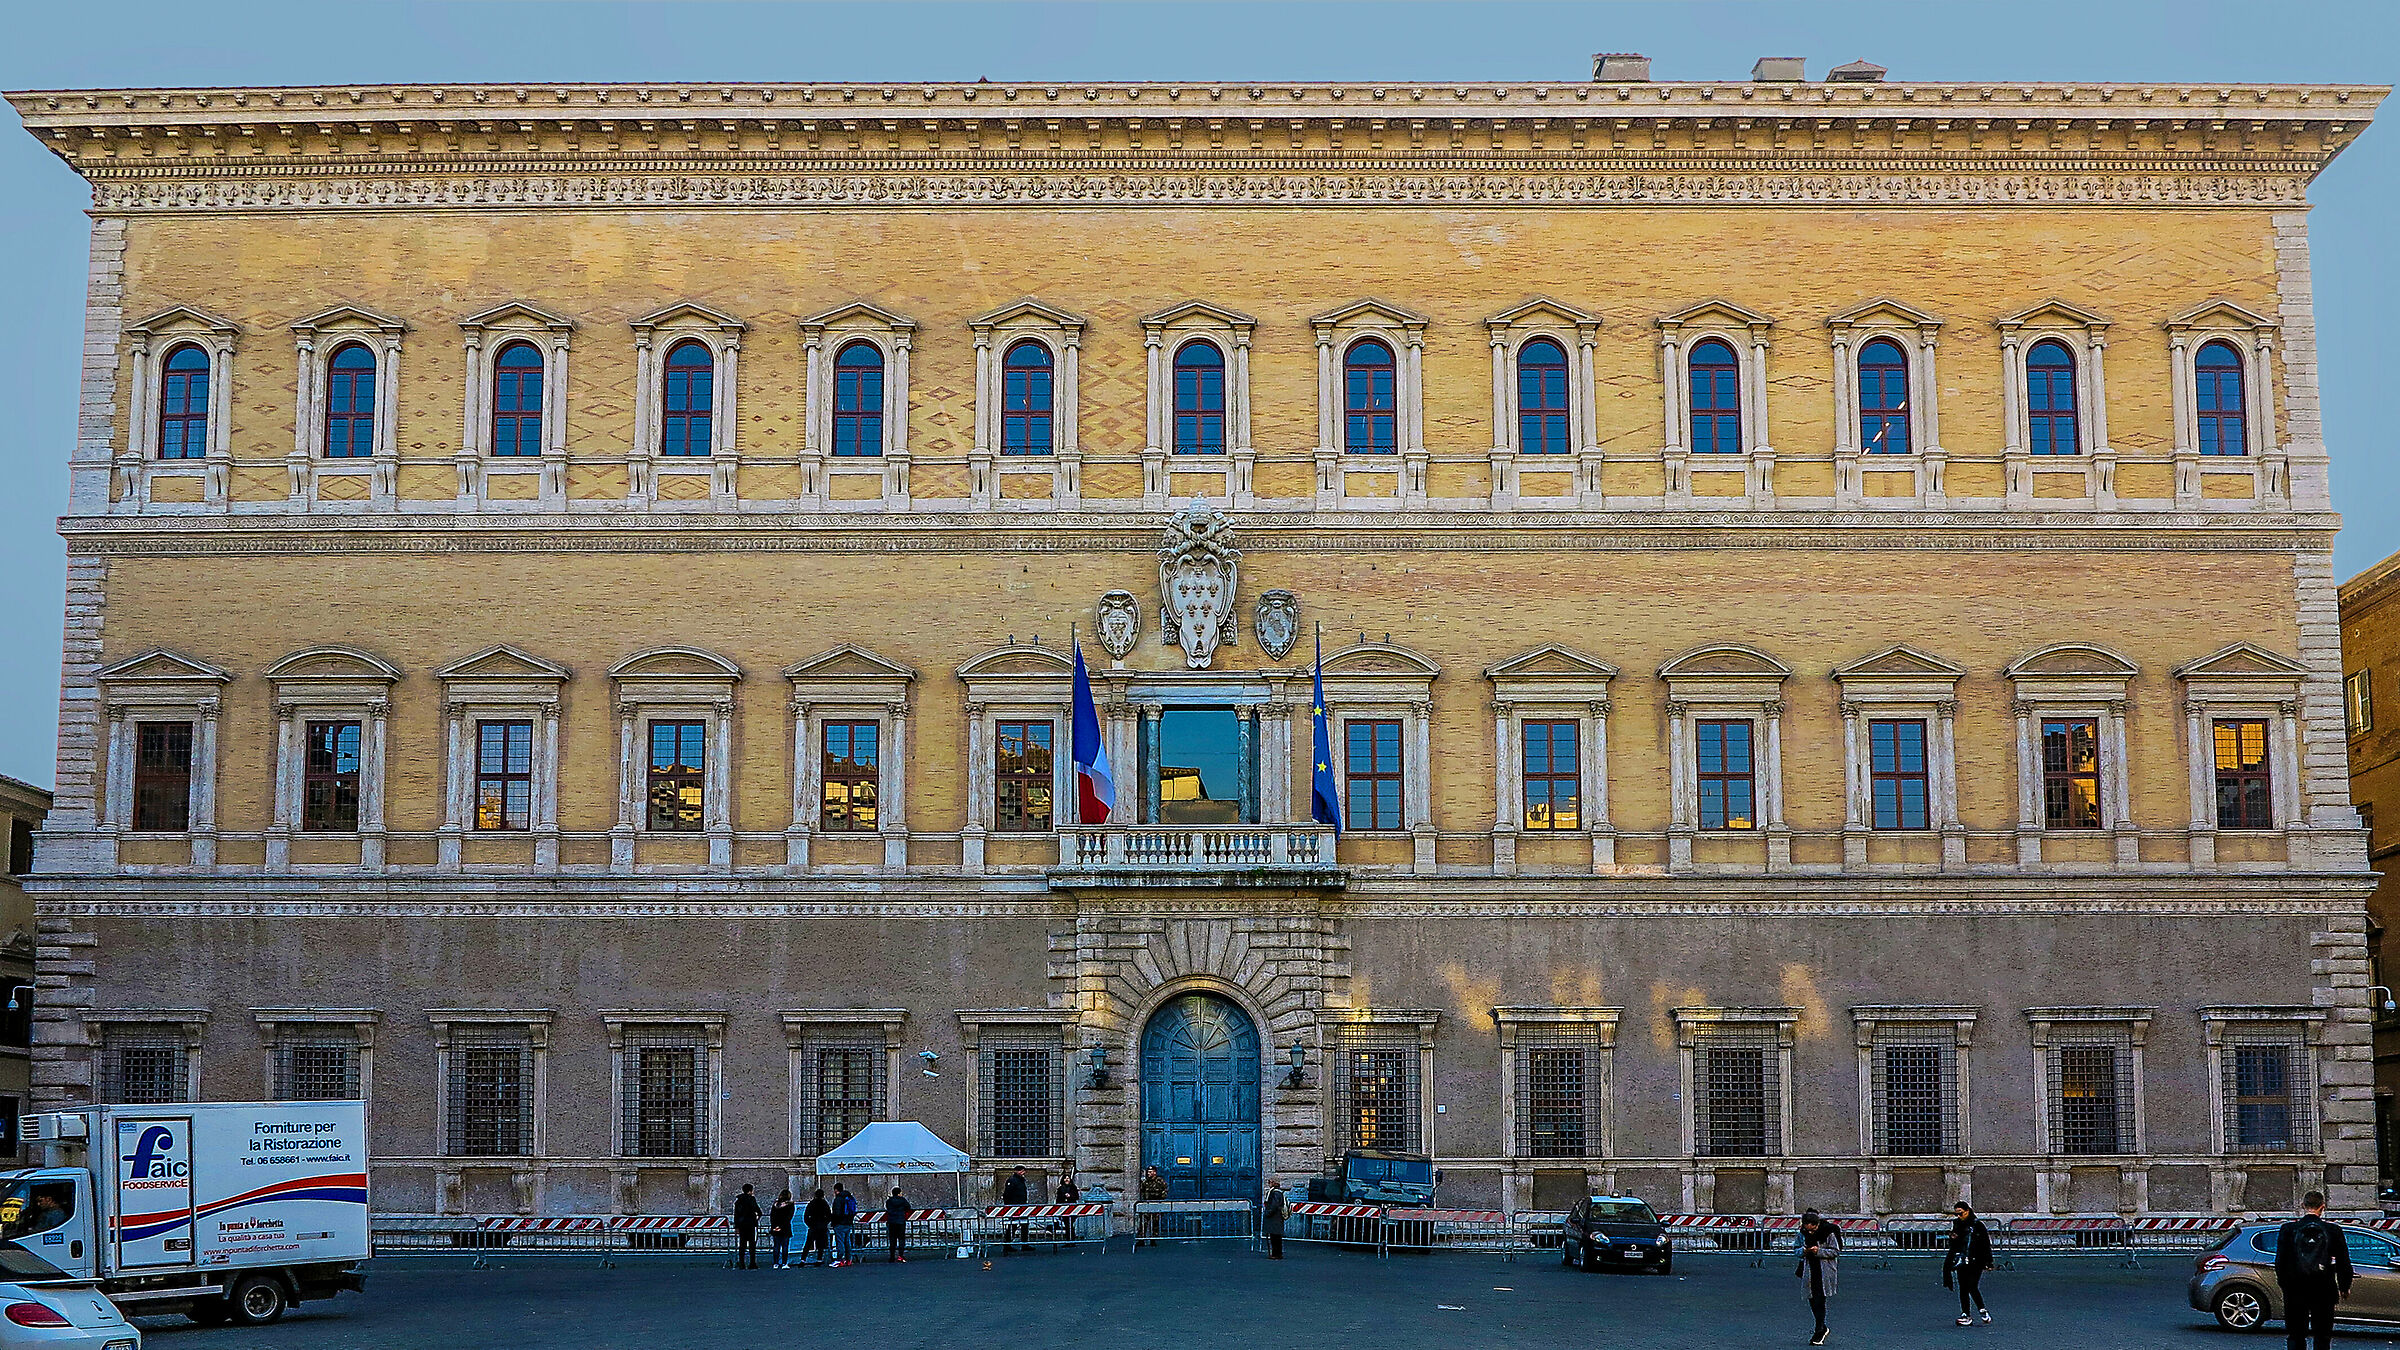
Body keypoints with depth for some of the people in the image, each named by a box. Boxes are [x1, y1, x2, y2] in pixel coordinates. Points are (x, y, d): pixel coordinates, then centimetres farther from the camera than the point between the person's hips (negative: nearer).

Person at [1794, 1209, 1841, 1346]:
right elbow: (1798, 1249, 13)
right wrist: (1804, 1251, -10)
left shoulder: (1828, 1231, -12)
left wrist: (1819, 1251, -22)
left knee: (1819, 1299, -10)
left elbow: (1835, 1251, -8)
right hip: (1810, 1270, 5)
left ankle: (1819, 1332, -3)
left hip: (1825, 1271, -5)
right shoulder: (1803, 1233, 3)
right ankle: (1823, 1329, 23)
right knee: (1812, 1299, 6)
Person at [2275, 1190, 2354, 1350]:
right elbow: (2344, 1263, 2)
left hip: (2295, 1293, 0)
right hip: (2324, 1293, 0)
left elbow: (2280, 1261, -3)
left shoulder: (2288, 1229, -6)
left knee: (2295, 1337, 9)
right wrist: (2344, 1288, 18)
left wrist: (2283, 1283, 12)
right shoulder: (2334, 1230, -5)